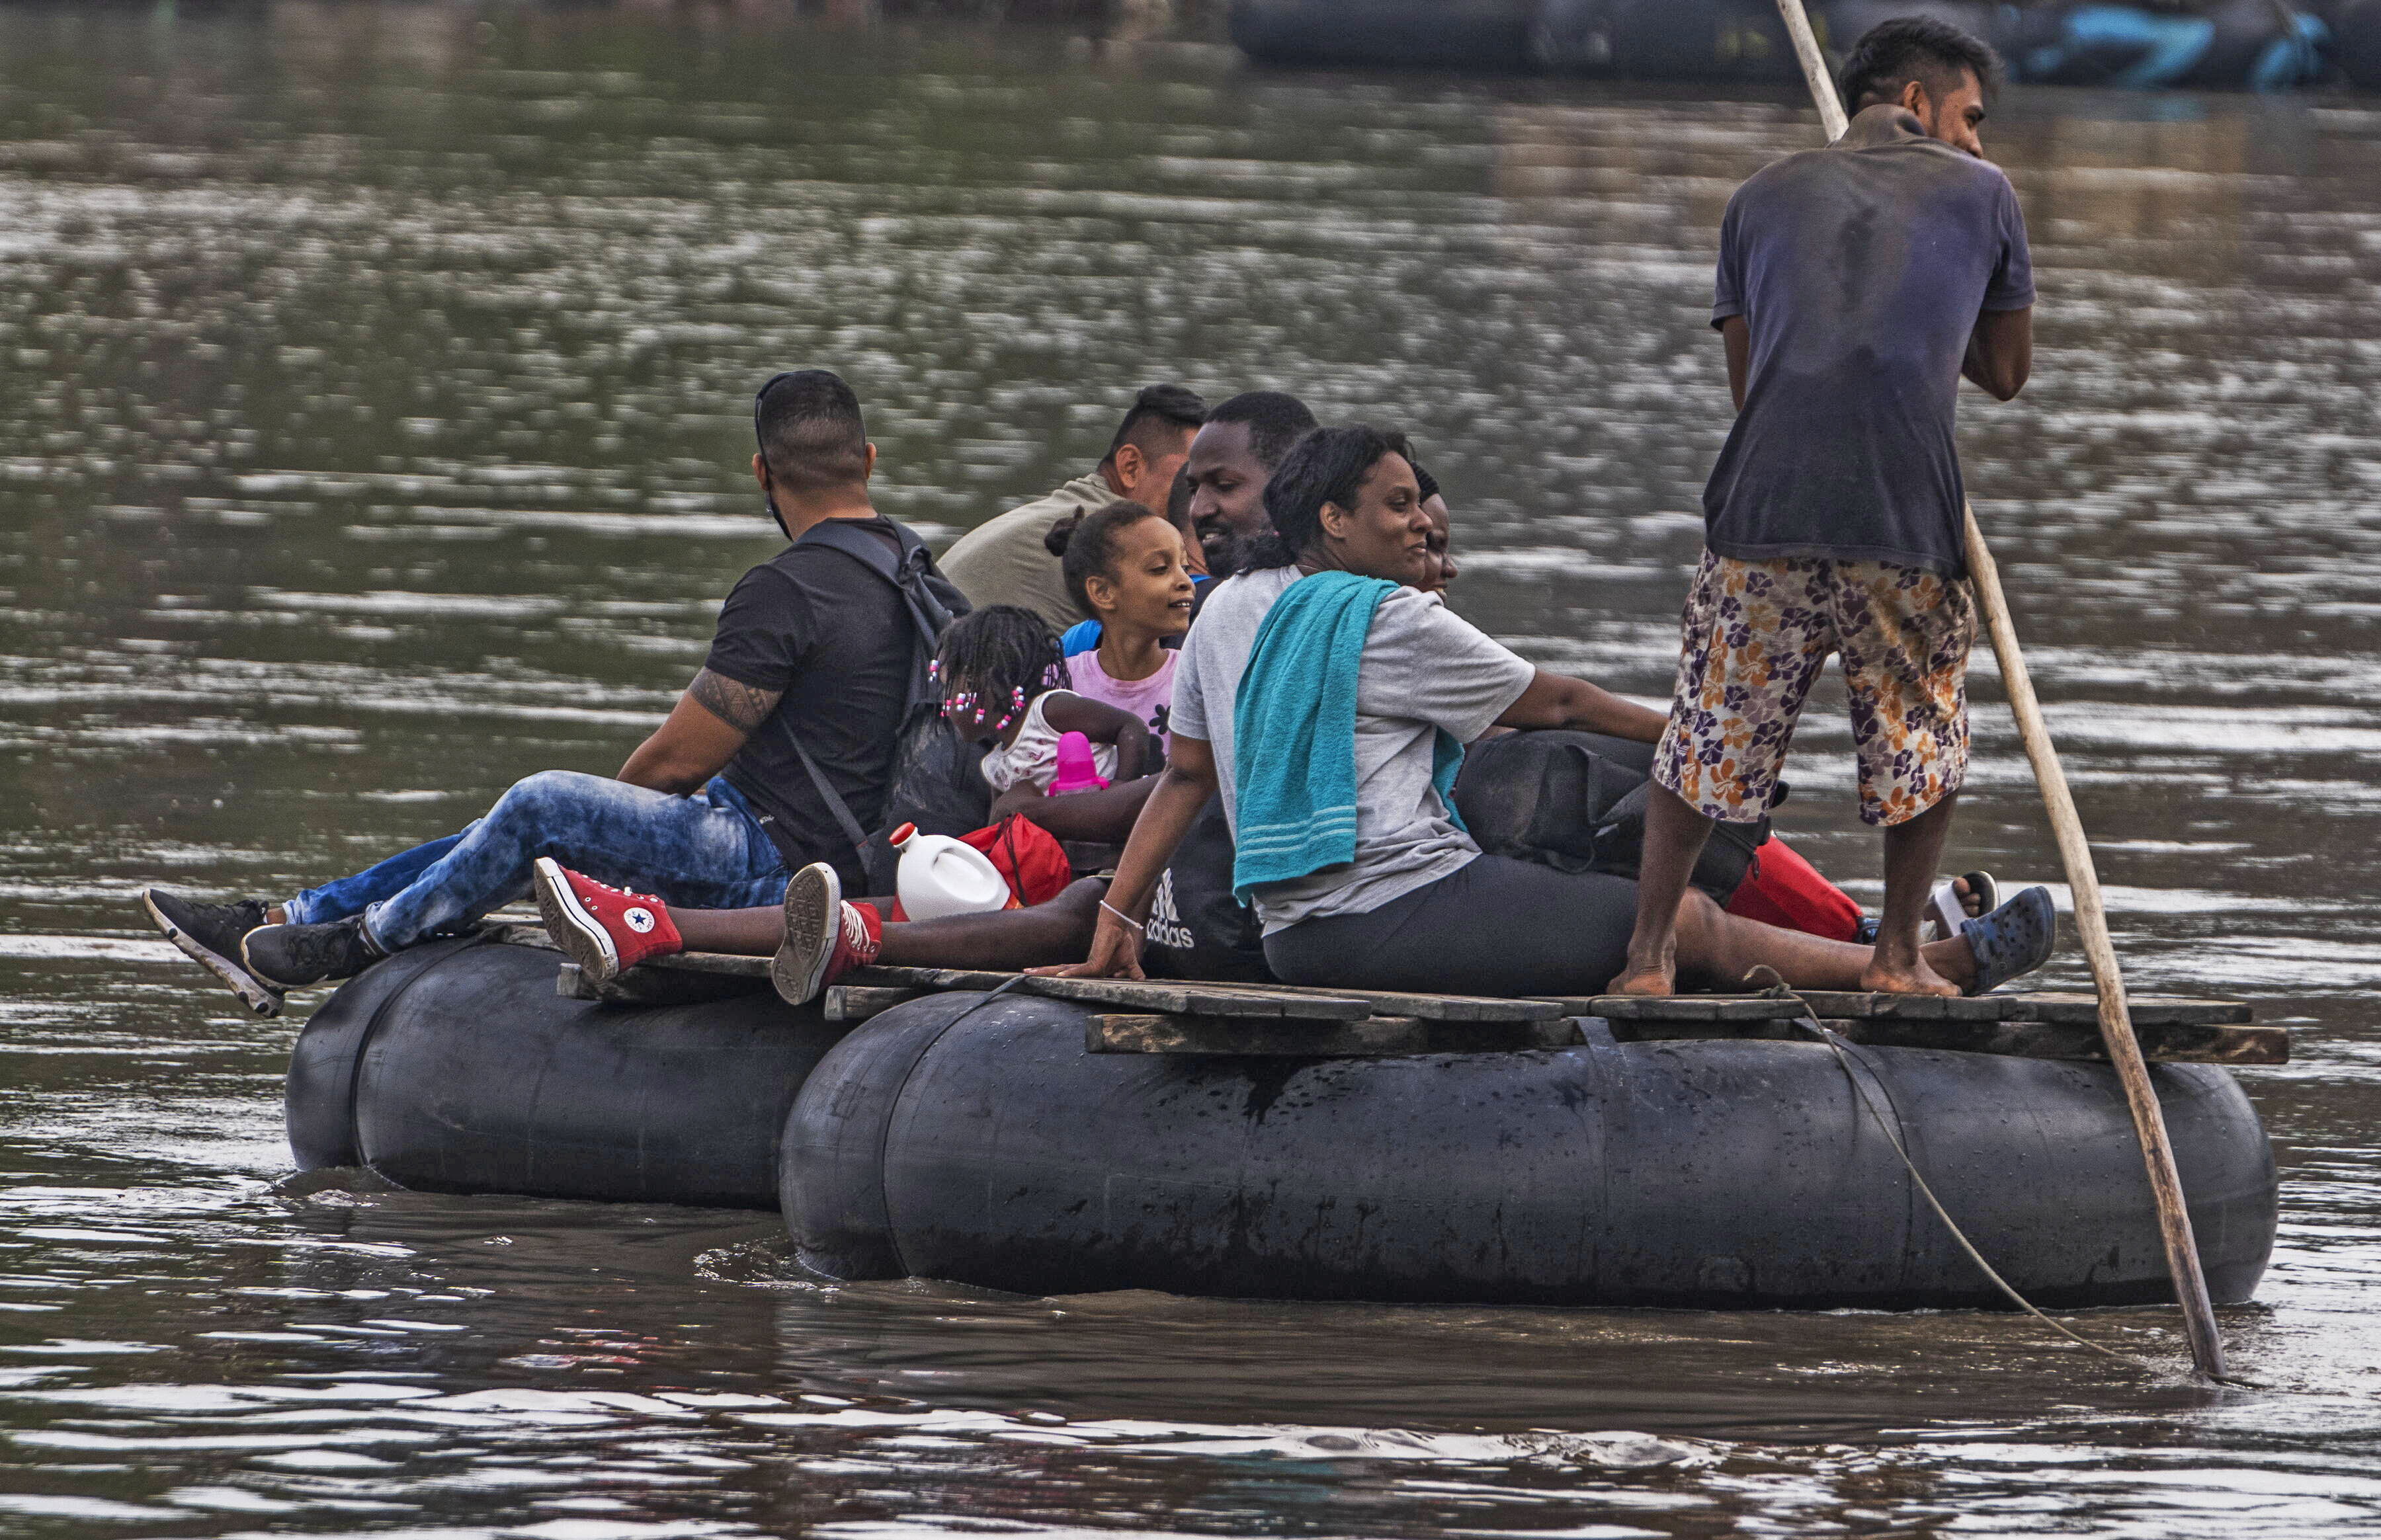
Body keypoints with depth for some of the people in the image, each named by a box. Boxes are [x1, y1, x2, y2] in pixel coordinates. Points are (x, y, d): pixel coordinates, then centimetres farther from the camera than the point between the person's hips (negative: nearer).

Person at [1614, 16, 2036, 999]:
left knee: (1708, 739, 12)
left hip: (1764, 511, 2)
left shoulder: (1765, 197, 17)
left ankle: (1648, 954, 9)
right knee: (1925, 737, 18)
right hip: (1909, 517, -2)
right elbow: (2006, 371, 20)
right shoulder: (1979, 194, 11)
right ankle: (1897, 955, 20)